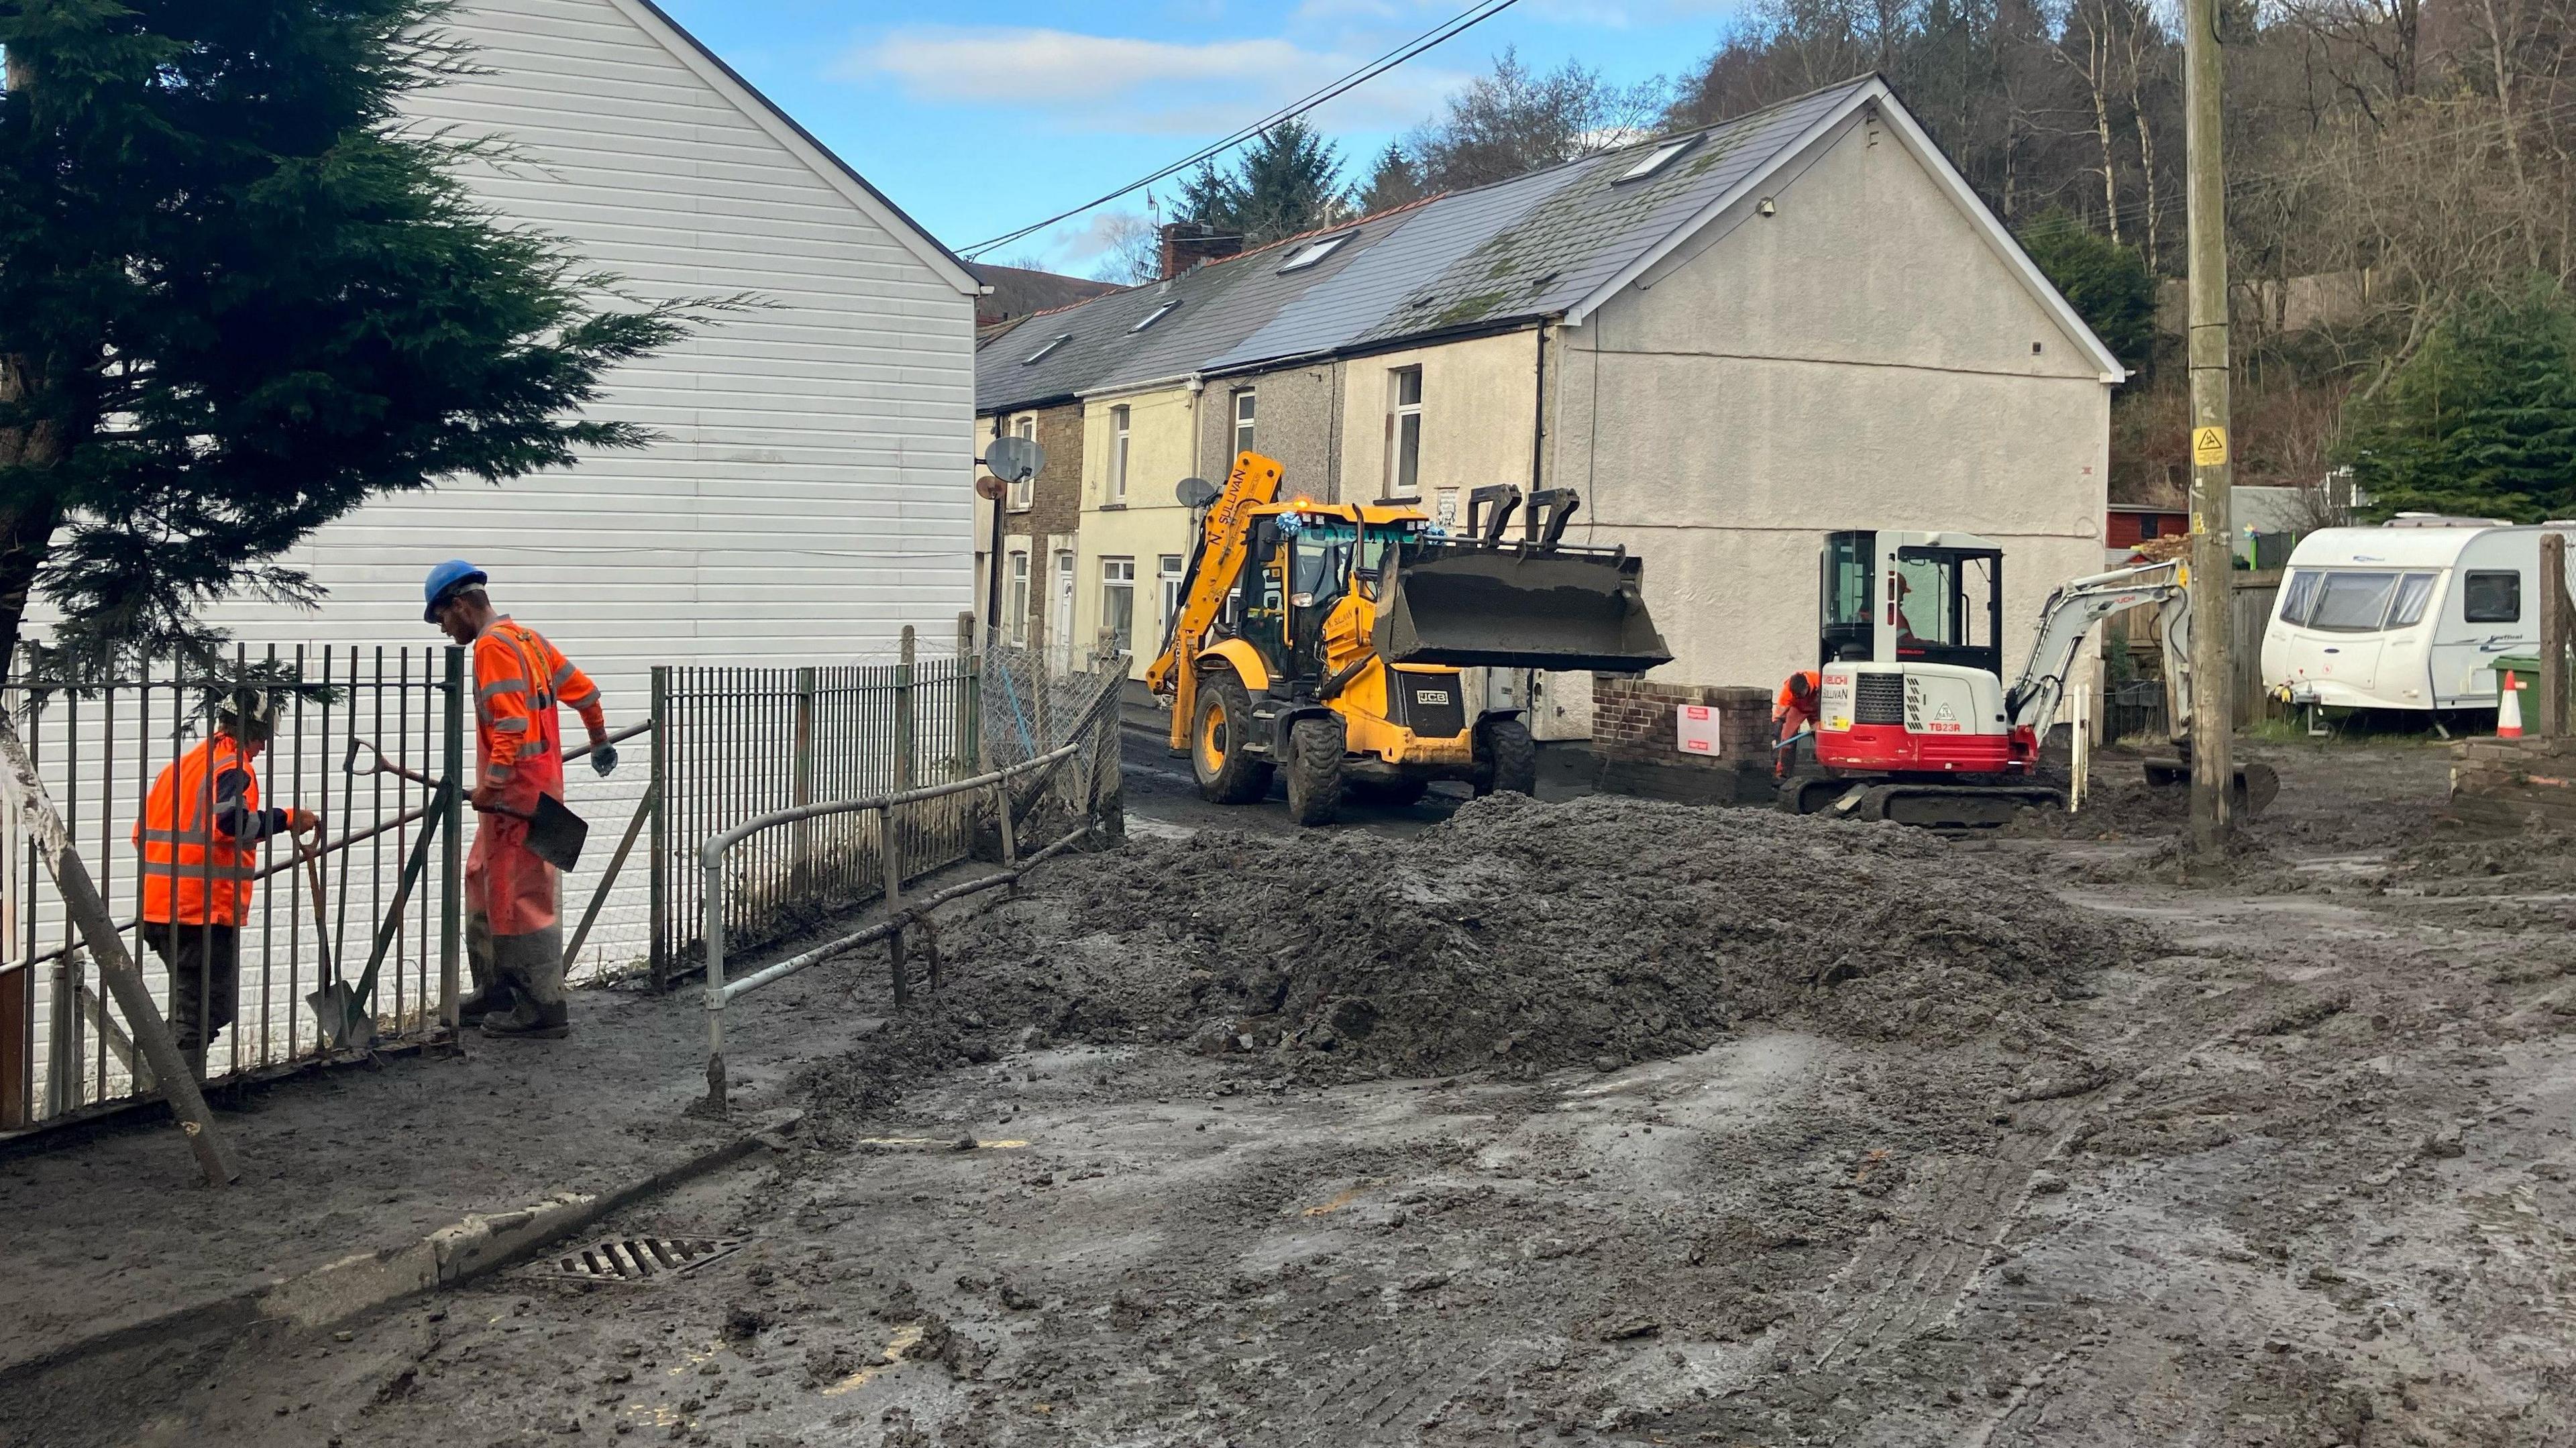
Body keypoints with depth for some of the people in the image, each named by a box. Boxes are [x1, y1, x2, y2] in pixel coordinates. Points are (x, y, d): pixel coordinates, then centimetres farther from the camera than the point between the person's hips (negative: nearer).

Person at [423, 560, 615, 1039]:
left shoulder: (493, 645, -13)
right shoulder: (527, 638, 14)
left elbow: (511, 722, -24)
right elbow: (581, 688, 22)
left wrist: (491, 784, -25)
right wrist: (599, 739, 37)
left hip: (515, 792, -10)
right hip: (539, 783, 10)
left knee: (521, 897, -6)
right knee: (482, 883, 17)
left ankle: (545, 1008, -2)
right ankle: (495, 993, 23)